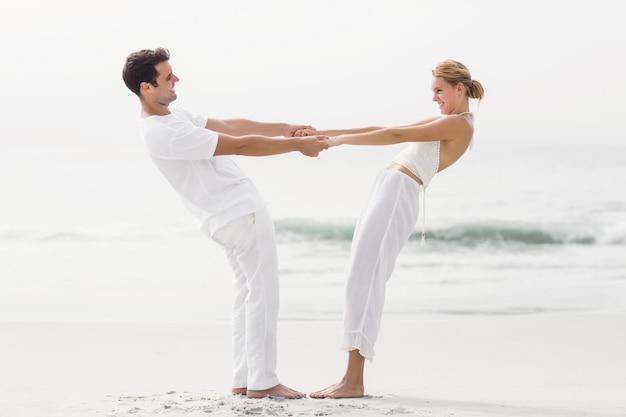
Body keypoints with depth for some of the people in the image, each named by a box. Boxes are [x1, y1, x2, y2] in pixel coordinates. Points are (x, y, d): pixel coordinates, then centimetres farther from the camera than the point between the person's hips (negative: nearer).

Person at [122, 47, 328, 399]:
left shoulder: (171, 116, 9)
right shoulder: (167, 133, -24)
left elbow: (230, 125, 12)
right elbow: (240, 145, -21)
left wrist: (285, 129, 9)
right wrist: (297, 145, -14)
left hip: (232, 215, 10)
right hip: (242, 213, -10)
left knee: (248, 294, 13)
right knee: (263, 294, -5)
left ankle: (243, 379, 15)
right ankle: (263, 381, -2)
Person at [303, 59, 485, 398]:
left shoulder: (459, 124, -5)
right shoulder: (443, 123, 26)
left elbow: (398, 135, -12)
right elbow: (381, 131, 23)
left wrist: (341, 139, -10)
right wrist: (323, 133, 17)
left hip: (398, 195, -10)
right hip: (386, 192, 10)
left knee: (363, 279, -18)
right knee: (365, 282, 3)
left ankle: (353, 381, -25)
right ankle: (352, 377, 0)